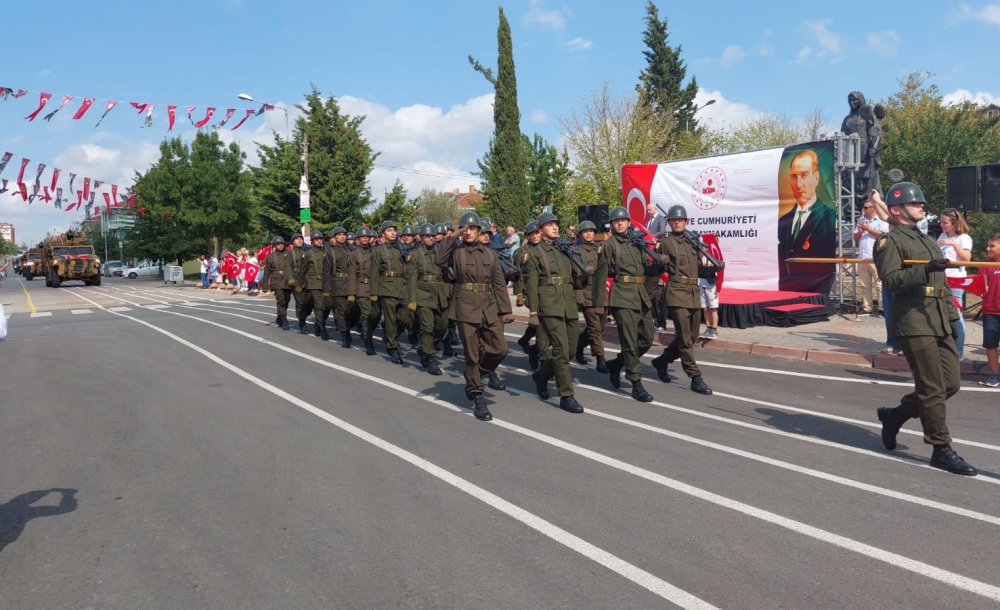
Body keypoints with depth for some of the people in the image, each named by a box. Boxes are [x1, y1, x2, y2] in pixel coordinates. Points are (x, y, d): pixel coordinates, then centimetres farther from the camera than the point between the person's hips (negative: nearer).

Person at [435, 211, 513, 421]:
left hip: (489, 308, 3)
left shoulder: (490, 254, 11)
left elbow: (499, 283, 11)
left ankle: (486, 370, 34)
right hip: (466, 307, -3)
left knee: (500, 349, 0)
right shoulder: (455, 251, 2)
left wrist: (505, 310, 7)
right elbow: (439, 260, -19)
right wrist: (451, 237, -17)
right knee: (472, 354, 0)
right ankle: (477, 399, 10)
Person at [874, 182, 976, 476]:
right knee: (932, 389, -5)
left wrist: (952, 318, 22)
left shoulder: (929, 241, 23)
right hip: (913, 324, -8)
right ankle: (942, 450, 5)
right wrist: (926, 269, -28)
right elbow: (890, 279, -18)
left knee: (951, 383, 7)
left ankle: (895, 414, 23)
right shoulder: (889, 241, -4)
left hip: (939, 324, 9)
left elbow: (943, 284, 26)